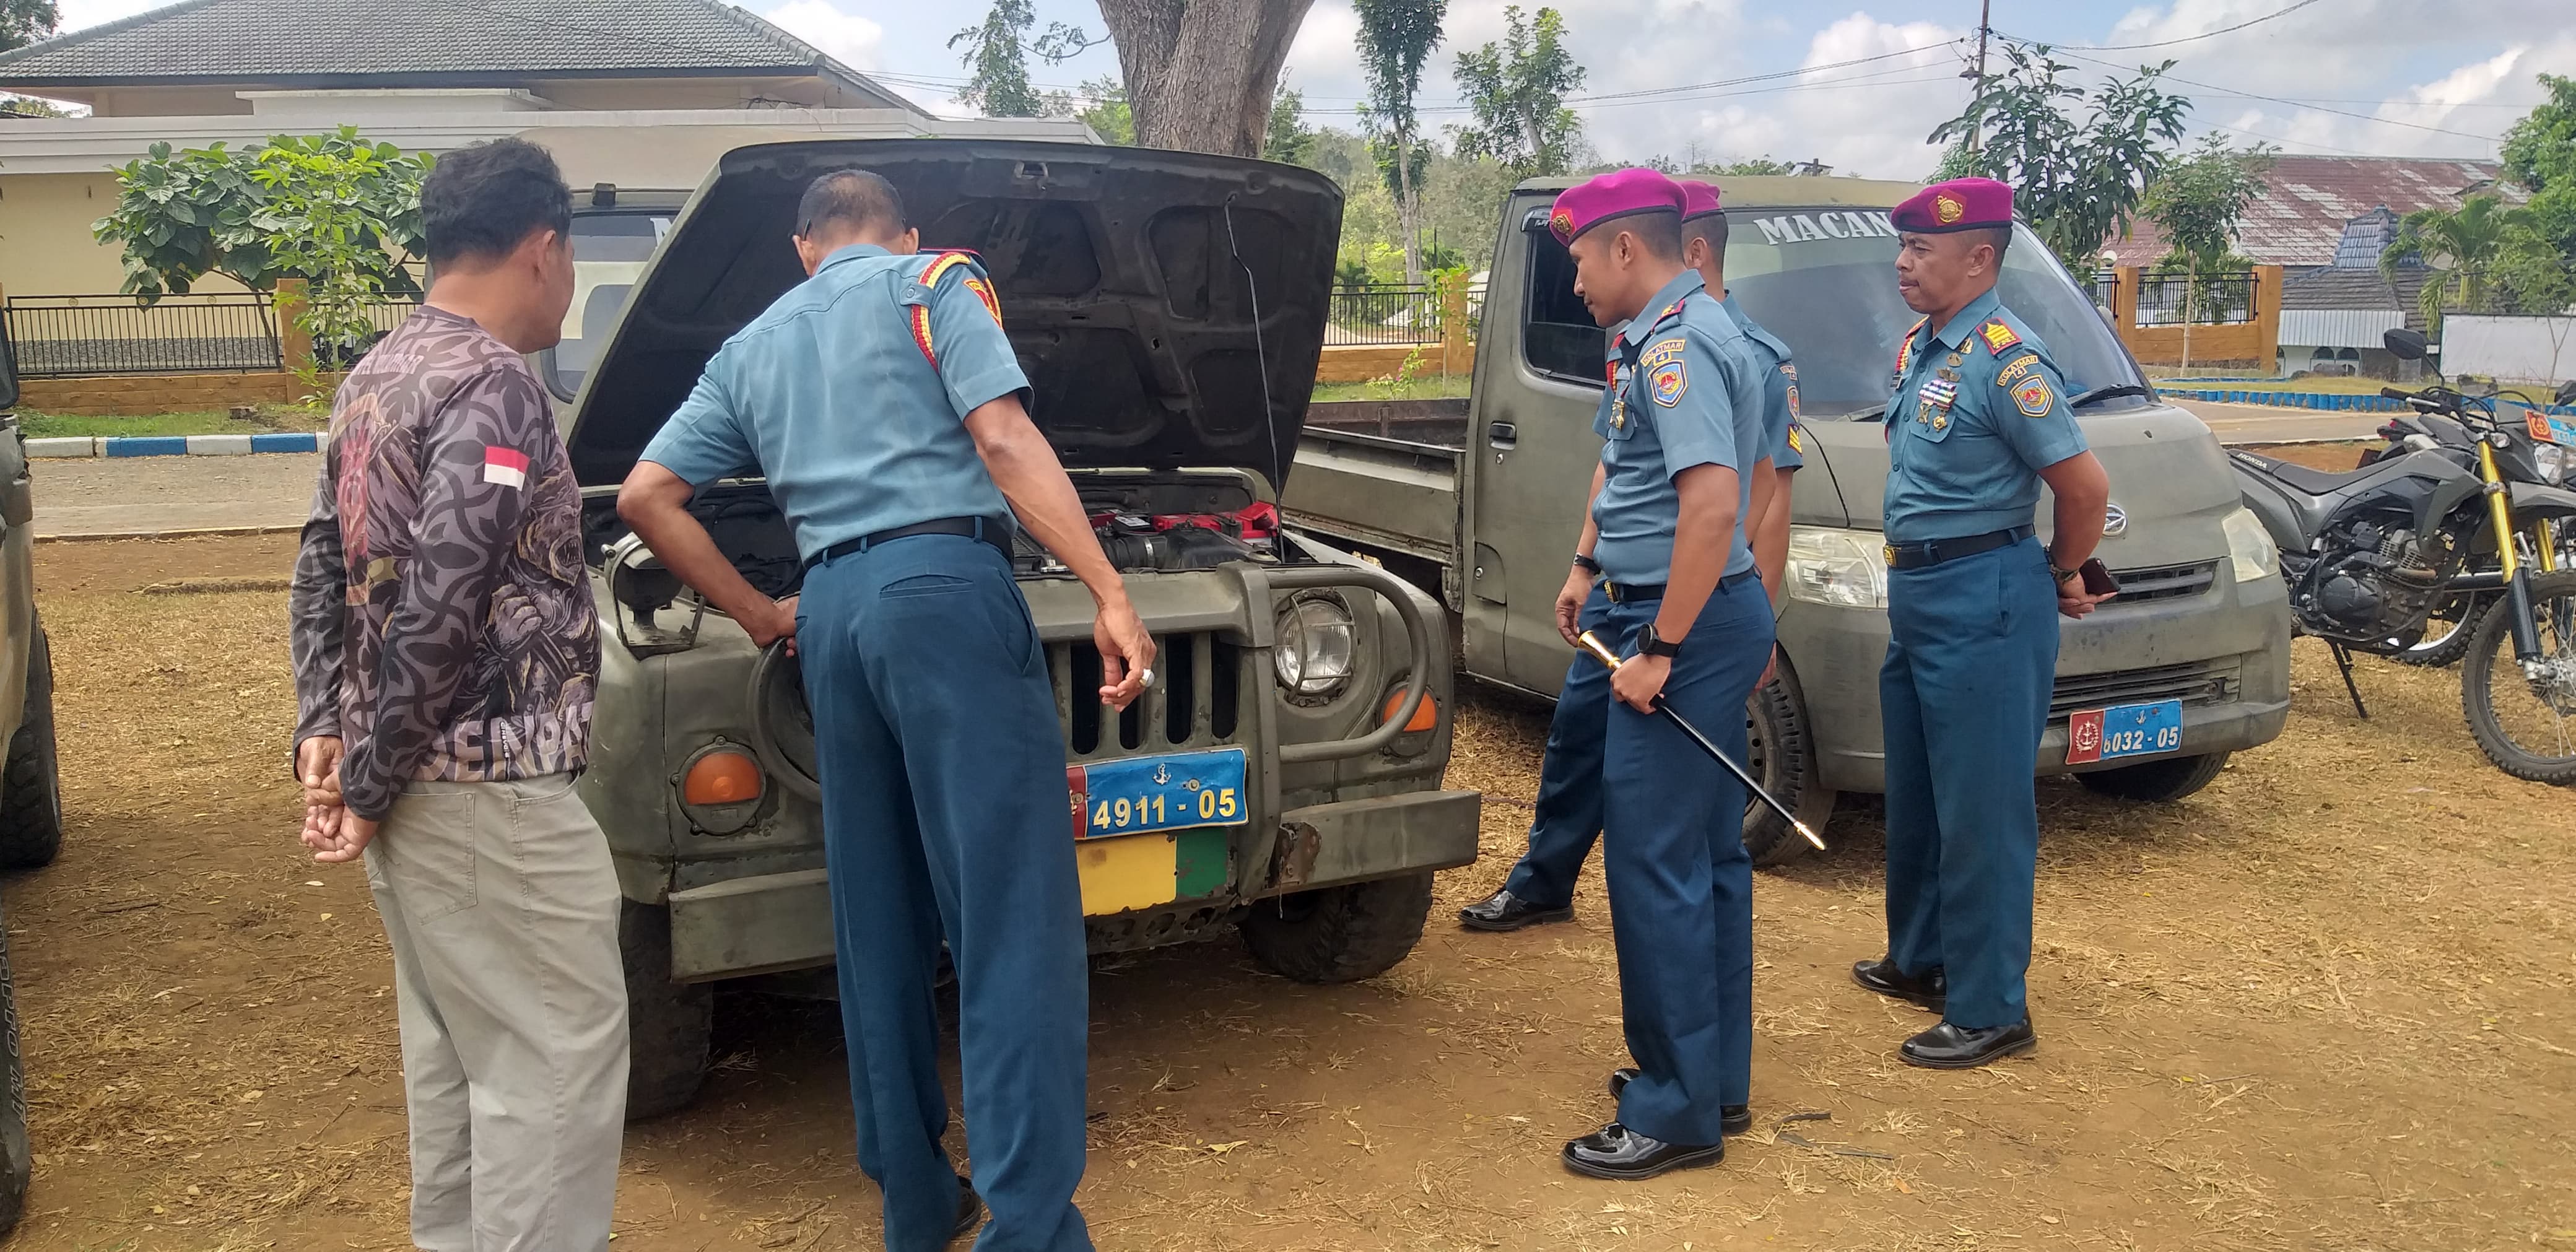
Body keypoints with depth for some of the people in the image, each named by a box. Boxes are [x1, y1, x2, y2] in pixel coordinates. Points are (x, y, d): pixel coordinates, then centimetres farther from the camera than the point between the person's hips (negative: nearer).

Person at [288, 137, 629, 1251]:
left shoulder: (375, 378, 13)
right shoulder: (493, 387, -17)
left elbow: (323, 569, 16)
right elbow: (438, 610, -23)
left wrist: (323, 725, 10)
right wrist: (369, 786, -15)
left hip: (411, 783, 10)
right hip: (488, 788, -10)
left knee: (453, 1044, 20)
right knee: (558, 1050, -2)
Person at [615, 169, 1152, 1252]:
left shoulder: (749, 349, 25)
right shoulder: (936, 281, 9)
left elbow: (646, 497, 18)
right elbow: (1003, 441, -7)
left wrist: (758, 615, 23)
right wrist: (1110, 594, -12)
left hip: (829, 610, 6)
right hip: (946, 584, -6)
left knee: (879, 923, 12)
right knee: (1012, 915, -8)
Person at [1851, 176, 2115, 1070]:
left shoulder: (2005, 358, -16)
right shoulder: (1918, 350, 12)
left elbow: (2083, 485, -17)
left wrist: (2062, 577, -3)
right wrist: (1909, 577, 18)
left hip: (1982, 601, -10)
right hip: (1918, 594, 10)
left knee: (1980, 812, -3)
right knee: (1914, 798, 18)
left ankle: (1989, 1011, 5)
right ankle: (1920, 961, 33)